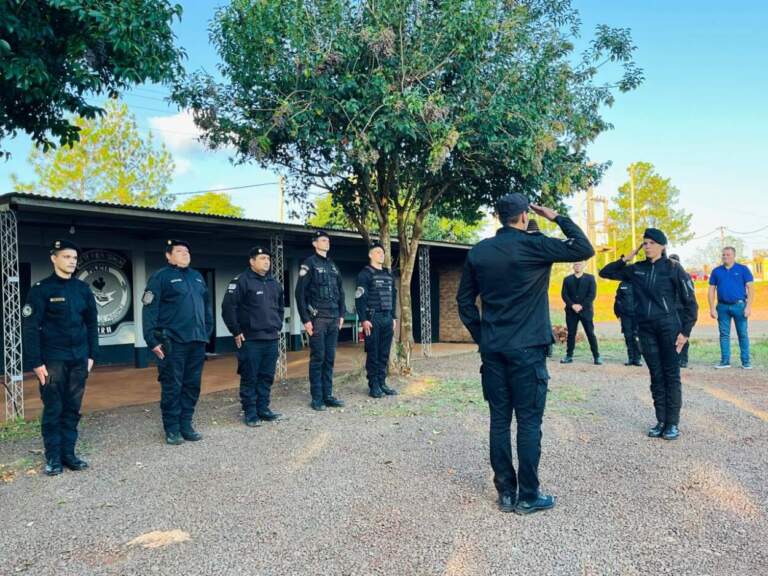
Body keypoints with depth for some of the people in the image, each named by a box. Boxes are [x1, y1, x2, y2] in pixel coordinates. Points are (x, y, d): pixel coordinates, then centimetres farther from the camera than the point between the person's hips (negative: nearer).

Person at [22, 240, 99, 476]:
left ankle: (68, 453, 18)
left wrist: (92, 355, 7)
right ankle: (53, 457, 13)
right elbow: (30, 327, -8)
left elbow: (92, 323, 12)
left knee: (72, 409, 8)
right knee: (53, 409, 2)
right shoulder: (41, 289, -5)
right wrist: (36, 362, -12)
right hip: (53, 360, -4)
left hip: (79, 359, 4)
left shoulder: (83, 289, 8)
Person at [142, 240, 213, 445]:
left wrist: (207, 331, 14)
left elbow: (207, 305, 21)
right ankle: (172, 429, 11)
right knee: (172, 386, 0)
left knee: (192, 385, 9)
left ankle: (186, 424, 20)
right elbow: (149, 310, -8)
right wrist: (152, 340, -13)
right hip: (173, 342, -6)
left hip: (197, 341, 6)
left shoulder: (197, 276, 17)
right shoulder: (160, 277, -2)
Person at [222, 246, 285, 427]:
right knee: (249, 378, 1)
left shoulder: (274, 283, 14)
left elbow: (280, 308, 27)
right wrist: (236, 332, -12)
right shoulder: (241, 281, -8)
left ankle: (263, 409, 21)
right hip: (250, 340, -6)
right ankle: (250, 413, 10)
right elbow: (227, 307, -13)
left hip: (272, 339, 6)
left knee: (267, 377, 10)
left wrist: (278, 327, 18)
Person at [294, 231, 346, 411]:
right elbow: (300, 293, -9)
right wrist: (305, 319, -13)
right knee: (318, 358, -2)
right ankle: (317, 398, 6)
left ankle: (328, 396, 16)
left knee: (330, 358, 9)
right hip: (317, 319, -6)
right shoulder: (309, 264, -3)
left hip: (333, 319, 6)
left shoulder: (333, 265, 16)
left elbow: (340, 291, 20)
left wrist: (341, 314, 13)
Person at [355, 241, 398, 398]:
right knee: (373, 354, -1)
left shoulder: (389, 275, 17)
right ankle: (373, 386, 5)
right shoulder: (365, 274, -4)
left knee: (384, 354, 8)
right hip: (373, 318, -6)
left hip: (387, 318, 6)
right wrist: (363, 319, -16)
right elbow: (359, 298, -10)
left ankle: (382, 383, 15)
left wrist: (394, 317, 15)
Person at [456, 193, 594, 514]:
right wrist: (557, 217, 4)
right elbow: (585, 249, -4)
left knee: (499, 421, 9)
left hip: (492, 349, 5)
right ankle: (528, 497, 11)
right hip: (526, 348, -4)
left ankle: (505, 493, 17)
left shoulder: (479, 252, 6)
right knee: (529, 422, 4)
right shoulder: (534, 245, -9)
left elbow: (464, 301, 8)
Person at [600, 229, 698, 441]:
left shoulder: (673, 268, -3)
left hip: (669, 326, -4)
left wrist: (685, 332, -8)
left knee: (671, 375, 0)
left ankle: (673, 423, 7)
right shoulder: (636, 270, 9)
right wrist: (625, 259, 4)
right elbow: (605, 272, 17)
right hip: (646, 328, 4)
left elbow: (690, 302, -2)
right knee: (656, 375, 8)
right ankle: (661, 421, 16)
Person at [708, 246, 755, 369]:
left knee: (743, 334, 1)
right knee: (724, 334, 6)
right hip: (722, 307, 2)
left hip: (739, 305, -2)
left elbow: (750, 288, -1)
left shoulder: (743, 269, 3)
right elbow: (711, 290, 9)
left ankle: (746, 361, 9)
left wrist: (748, 306, -10)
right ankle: (725, 361, 13)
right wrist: (712, 308, 2)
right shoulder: (716, 271, 9)